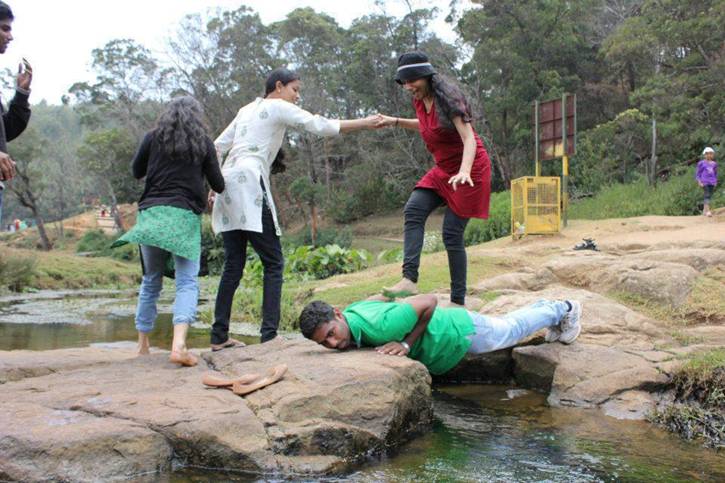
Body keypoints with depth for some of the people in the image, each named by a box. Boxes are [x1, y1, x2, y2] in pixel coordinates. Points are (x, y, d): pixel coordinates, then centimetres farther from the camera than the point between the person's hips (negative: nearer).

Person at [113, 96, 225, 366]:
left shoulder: (153, 138, 11)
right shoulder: (203, 143, 8)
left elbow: (136, 172, 21)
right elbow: (218, 185, 10)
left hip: (151, 212, 3)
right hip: (185, 215, -3)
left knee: (151, 280, 16)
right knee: (187, 282, -8)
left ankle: (143, 345, 21)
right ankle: (178, 344, -29)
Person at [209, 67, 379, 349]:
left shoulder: (247, 110, 26)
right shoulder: (279, 107, 5)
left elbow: (218, 147, 23)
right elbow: (320, 126, -2)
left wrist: (212, 187, 22)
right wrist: (364, 124, 3)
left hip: (228, 183, 8)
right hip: (249, 185, -8)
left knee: (234, 264, 8)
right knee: (273, 262, -5)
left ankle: (219, 336, 8)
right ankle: (269, 334, -12)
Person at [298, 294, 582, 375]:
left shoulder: (379, 325, -43)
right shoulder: (353, 310, -19)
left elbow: (429, 301, -33)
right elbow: (378, 297, 2)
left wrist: (407, 343, -34)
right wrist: (357, 343, -4)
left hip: (461, 332, -7)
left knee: (511, 330, 23)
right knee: (506, 328, 33)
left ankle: (562, 310, 48)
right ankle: (544, 307, 57)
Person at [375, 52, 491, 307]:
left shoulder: (447, 98, -20)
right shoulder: (420, 100, 3)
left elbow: (469, 139, -30)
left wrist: (464, 172, -46)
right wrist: (396, 122, 17)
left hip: (470, 168, -8)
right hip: (443, 169, 8)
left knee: (452, 234, -9)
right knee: (413, 209, -15)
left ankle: (458, 301, 3)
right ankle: (410, 279, -22)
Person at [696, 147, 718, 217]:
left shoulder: (714, 164, 11)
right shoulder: (701, 163, -1)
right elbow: (697, 173, 1)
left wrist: (715, 181, 12)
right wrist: (699, 182, -9)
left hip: (712, 182, 5)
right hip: (704, 182, -5)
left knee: (709, 196, 5)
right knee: (707, 195, -16)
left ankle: (704, 210, 15)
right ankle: (707, 210, -24)